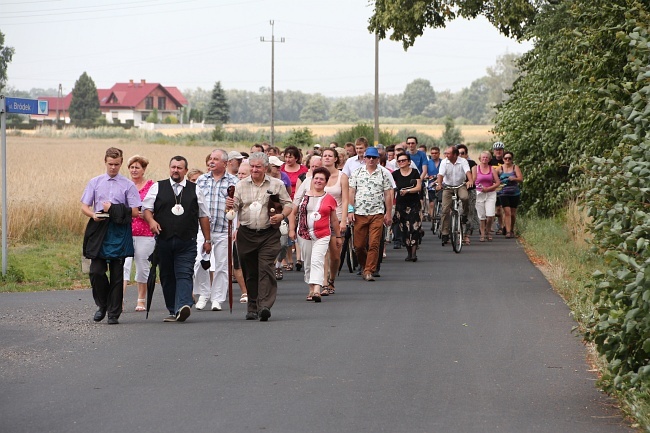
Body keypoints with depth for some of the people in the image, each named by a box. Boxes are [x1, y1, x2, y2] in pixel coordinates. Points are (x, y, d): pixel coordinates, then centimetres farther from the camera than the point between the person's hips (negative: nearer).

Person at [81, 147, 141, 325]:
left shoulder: (128, 185, 2)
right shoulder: (95, 182, 9)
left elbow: (135, 211, -2)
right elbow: (84, 207, 8)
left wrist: (114, 209, -12)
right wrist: (94, 215, -12)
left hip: (119, 232, -1)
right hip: (99, 231, 1)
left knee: (117, 274, 2)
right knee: (96, 271, -5)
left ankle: (114, 313, 9)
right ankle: (102, 305, 18)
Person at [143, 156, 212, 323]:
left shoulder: (195, 190, 10)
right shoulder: (158, 187, 9)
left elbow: (203, 216, 13)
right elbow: (146, 208, 9)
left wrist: (207, 240, 10)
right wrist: (151, 220, -13)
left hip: (187, 242, -2)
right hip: (164, 240, 2)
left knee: (184, 275, -15)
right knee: (167, 276, 5)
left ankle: (183, 306, -28)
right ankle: (173, 311, 13)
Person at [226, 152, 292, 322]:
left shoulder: (276, 184, 5)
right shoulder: (241, 185, 9)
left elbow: (288, 204, 7)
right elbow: (235, 207, 6)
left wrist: (281, 215, -12)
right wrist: (230, 205, -18)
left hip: (269, 234, -2)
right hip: (246, 234, 2)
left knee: (266, 269, -14)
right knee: (250, 272, 7)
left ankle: (264, 306, -21)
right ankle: (252, 307, 16)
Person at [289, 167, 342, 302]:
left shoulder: (329, 199, 5)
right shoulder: (302, 195, 6)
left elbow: (334, 220, 13)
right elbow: (293, 213, 9)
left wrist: (338, 236, 17)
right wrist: (292, 229, 1)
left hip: (322, 236, -2)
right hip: (304, 234, 2)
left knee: (317, 261, -16)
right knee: (308, 263, 8)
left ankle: (317, 291, -26)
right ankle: (311, 289, 20)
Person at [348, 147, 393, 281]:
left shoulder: (384, 174, 7)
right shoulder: (357, 173, 9)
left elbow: (388, 194, 8)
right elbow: (351, 192, 7)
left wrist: (389, 213, 3)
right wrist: (350, 210, -1)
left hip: (377, 213, -1)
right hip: (359, 213, 1)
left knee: (374, 244, -8)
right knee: (358, 245, 2)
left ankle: (369, 271, -6)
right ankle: (364, 266, 24)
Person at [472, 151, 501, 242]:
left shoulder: (492, 169, 6)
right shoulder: (475, 168, 5)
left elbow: (497, 183, 3)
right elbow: (473, 180, 1)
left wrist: (488, 188, -9)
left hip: (490, 194, 0)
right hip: (479, 193, 0)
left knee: (490, 215, -11)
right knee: (482, 216, 0)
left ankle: (488, 231, 11)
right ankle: (482, 234, 10)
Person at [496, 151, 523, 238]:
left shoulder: (515, 168, 3)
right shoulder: (500, 169, 3)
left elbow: (521, 179, -6)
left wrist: (514, 179, -25)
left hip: (515, 193, 1)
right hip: (504, 193, -1)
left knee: (513, 213, 8)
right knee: (507, 212, -12)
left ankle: (512, 230, 26)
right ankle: (508, 232, -13)